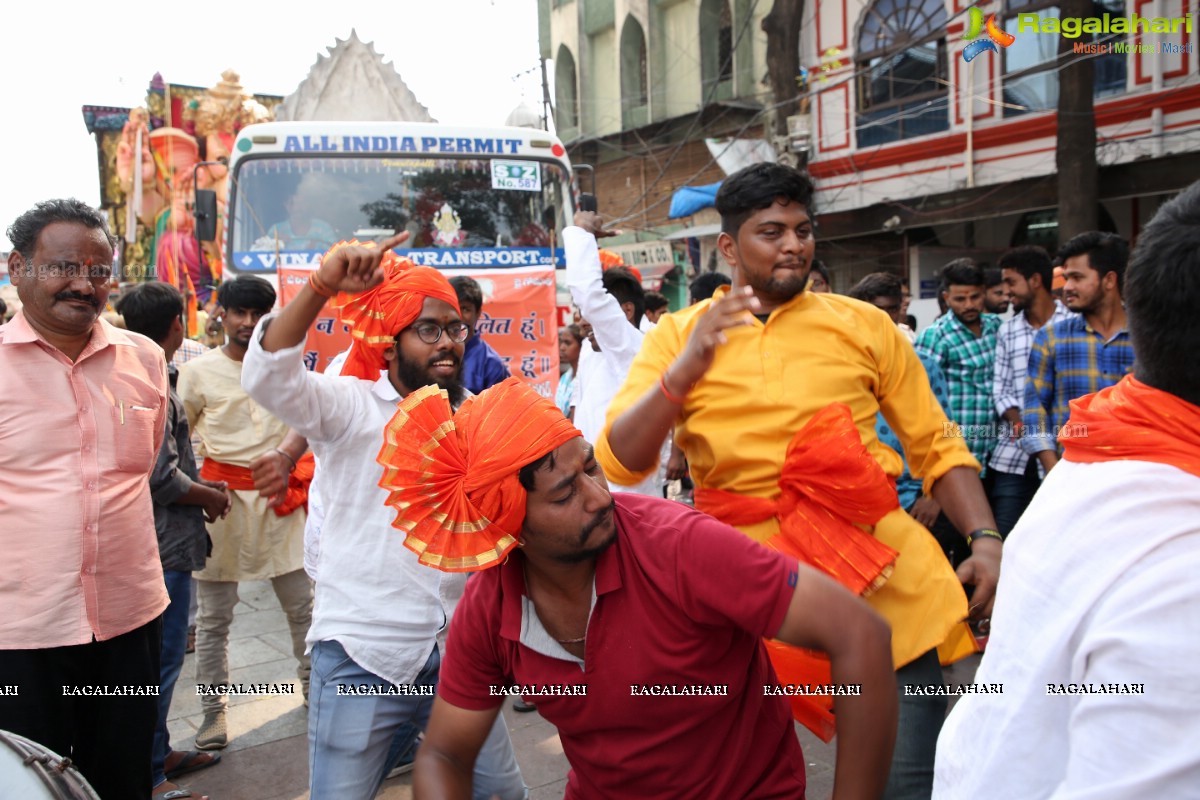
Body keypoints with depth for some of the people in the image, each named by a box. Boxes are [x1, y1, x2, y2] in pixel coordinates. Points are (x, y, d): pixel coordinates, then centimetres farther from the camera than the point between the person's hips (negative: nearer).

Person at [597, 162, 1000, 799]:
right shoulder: (678, 334, 4)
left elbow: (937, 448, 8)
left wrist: (986, 539, -6)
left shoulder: (863, 325, 6)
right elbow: (618, 463, -6)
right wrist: (687, 367, -19)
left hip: (883, 570, 0)